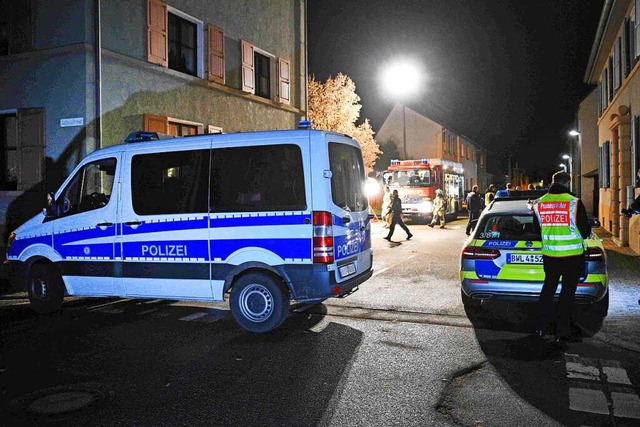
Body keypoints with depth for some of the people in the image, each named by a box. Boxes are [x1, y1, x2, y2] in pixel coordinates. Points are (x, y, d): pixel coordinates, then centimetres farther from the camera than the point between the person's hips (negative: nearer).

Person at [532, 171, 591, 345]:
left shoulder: (538, 203, 0)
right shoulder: (574, 202, -13)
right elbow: (585, 230, -5)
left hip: (549, 253, 4)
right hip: (572, 254, -4)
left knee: (548, 288, 17)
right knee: (568, 292, 4)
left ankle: (541, 328, 22)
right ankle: (562, 334, 7)